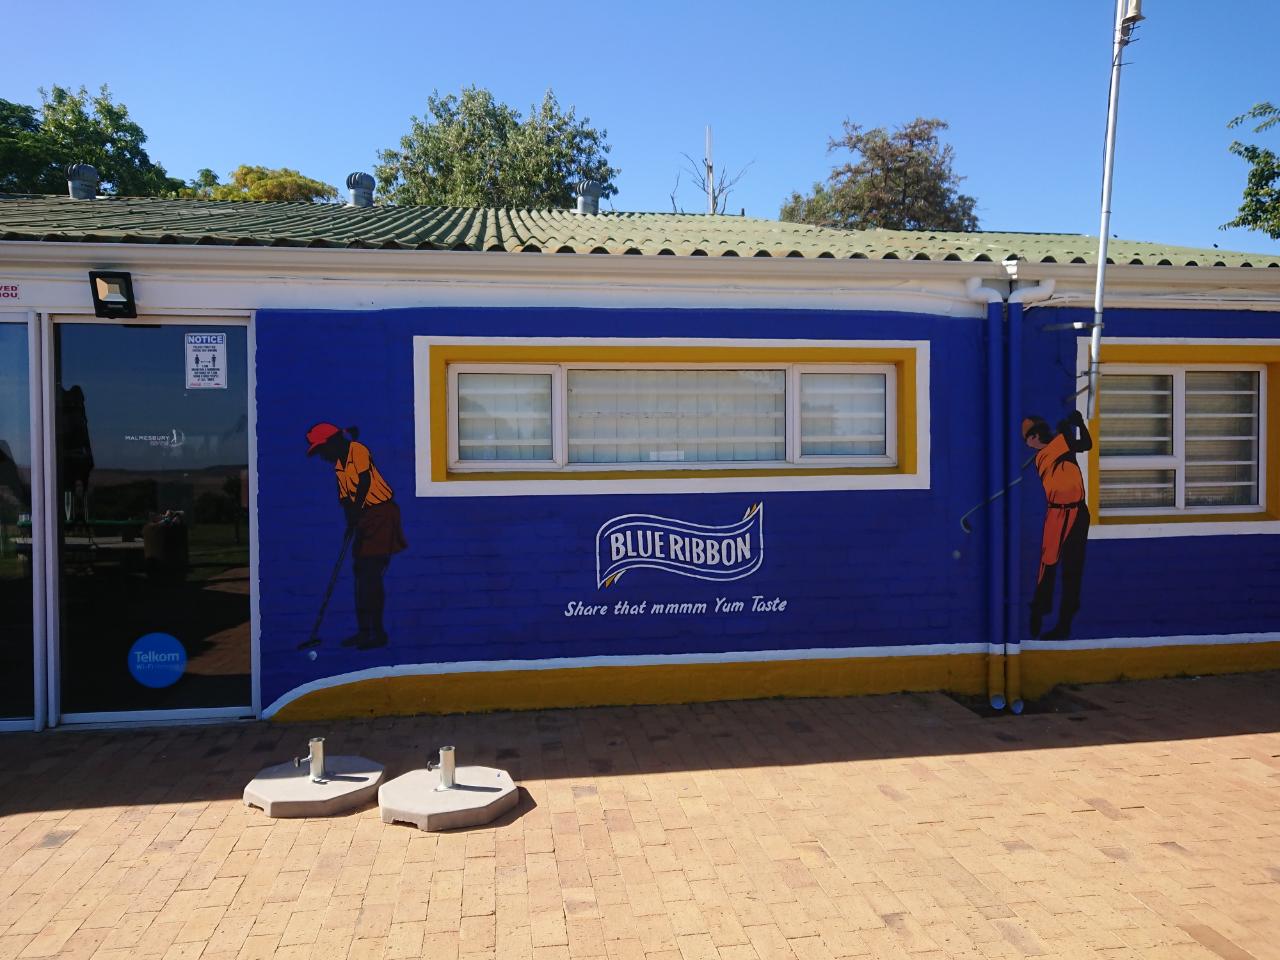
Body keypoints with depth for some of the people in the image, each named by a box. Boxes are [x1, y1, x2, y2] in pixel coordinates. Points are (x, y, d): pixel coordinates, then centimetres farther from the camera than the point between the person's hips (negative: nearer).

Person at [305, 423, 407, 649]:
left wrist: (355, 514, -21)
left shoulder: (357, 450, -8)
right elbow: (345, 499, 12)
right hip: (365, 520, 9)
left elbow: (365, 482, -19)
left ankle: (378, 633, -4)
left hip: (381, 515, -9)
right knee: (362, 574, 10)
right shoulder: (339, 466, 16)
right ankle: (364, 631, 18)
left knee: (371, 575, -9)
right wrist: (351, 524, 0)